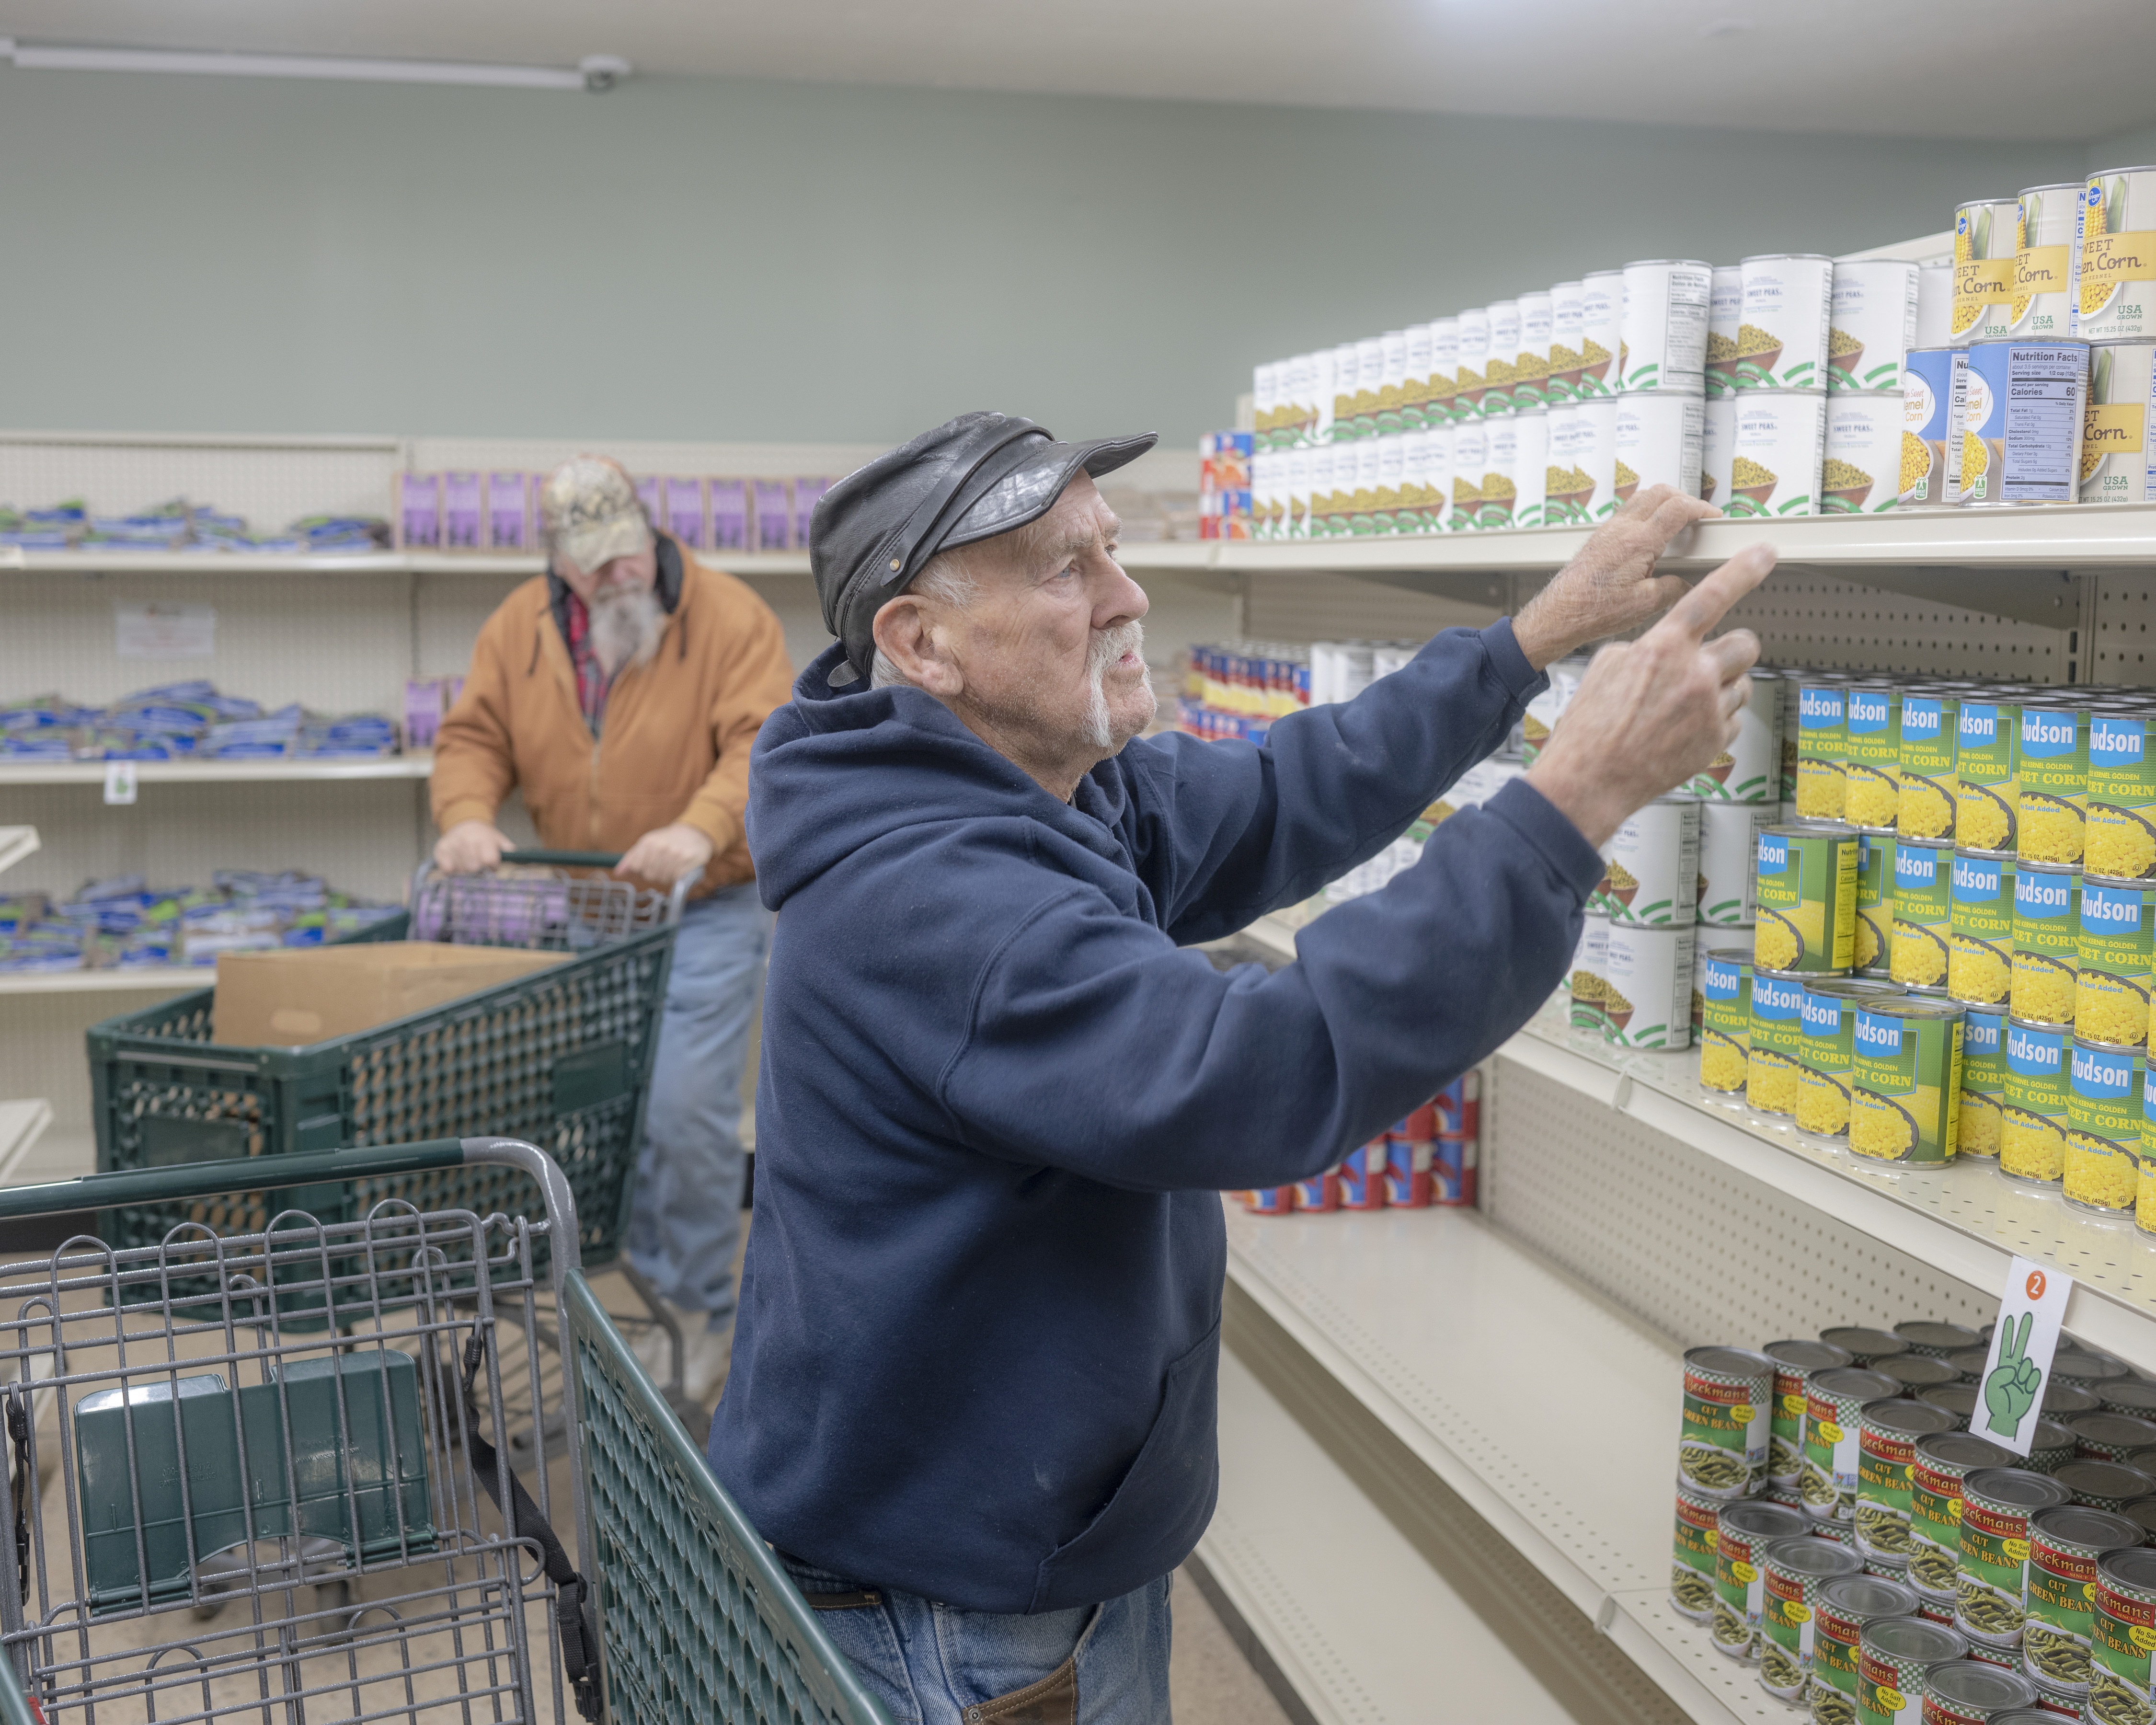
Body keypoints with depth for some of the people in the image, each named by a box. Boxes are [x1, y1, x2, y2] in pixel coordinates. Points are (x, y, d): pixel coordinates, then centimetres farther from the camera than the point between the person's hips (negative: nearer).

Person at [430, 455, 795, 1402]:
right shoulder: (518, 628, 2)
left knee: (688, 1109, -8)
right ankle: (651, 1284, 28)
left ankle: (698, 1311, 9)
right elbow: (473, 737, 6)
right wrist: (468, 816, -16)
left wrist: (701, 829, -37)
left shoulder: (729, 617, -13)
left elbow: (766, 742, -21)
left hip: (705, 908, -5)